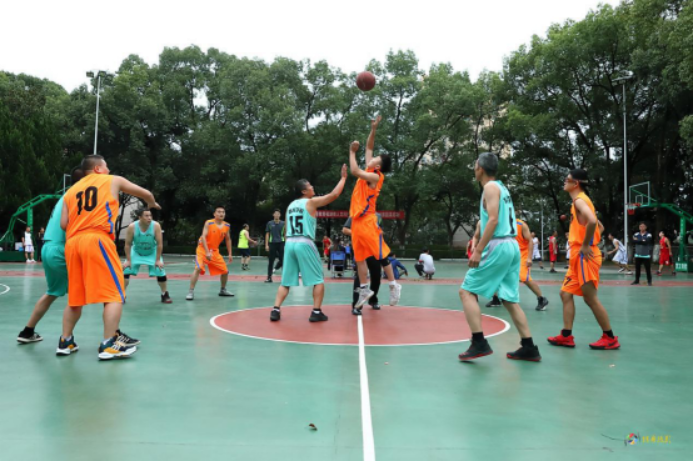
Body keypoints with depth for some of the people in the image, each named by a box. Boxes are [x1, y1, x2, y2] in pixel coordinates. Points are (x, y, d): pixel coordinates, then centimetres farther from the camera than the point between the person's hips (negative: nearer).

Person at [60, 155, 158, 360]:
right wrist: (152, 204, 47)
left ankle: (66, 342, 21)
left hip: (72, 243, 6)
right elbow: (146, 194, 25)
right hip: (97, 240, -6)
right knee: (114, 294, -4)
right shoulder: (113, 180, 15)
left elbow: (63, 224, 12)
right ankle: (109, 345, -7)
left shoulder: (71, 191, 24)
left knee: (76, 296, 17)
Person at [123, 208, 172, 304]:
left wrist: (158, 260, -20)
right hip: (136, 252, 1)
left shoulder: (156, 226, -29)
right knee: (126, 271, -8)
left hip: (152, 253, 0)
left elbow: (159, 244, -21)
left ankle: (165, 295, 8)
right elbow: (128, 244, -16)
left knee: (160, 272, -9)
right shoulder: (132, 227, -27)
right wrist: (128, 260, -15)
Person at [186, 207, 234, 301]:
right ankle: (191, 292, -18)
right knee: (198, 268, -25)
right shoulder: (209, 223, -16)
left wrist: (230, 254, 9)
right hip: (203, 249, -5)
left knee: (225, 271, 6)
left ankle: (223, 290, 28)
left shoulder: (227, 226, 0)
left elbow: (228, 240, 13)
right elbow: (203, 237, -23)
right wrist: (207, 252, -32)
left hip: (215, 251, 5)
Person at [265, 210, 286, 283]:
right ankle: (269, 278, 10)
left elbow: (285, 234, 8)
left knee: (283, 260, -4)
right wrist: (266, 245, -1)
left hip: (281, 243, 1)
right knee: (271, 261, 3)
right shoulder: (270, 223, 5)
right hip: (272, 243, 0)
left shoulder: (283, 224, 6)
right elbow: (267, 234, 6)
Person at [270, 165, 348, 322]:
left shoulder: (291, 205, 19)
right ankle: (316, 312, 2)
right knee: (319, 280, 5)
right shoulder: (311, 202, -1)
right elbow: (334, 194, -3)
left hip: (289, 243, 6)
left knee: (286, 281, 11)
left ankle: (275, 311, 2)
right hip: (305, 244, -6)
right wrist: (343, 177, 8)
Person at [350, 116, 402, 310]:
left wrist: (352, 152, -10)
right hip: (357, 220, 8)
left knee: (381, 254, -1)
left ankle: (394, 286, 10)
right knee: (359, 257, 9)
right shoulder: (369, 170, 9)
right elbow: (369, 148, 18)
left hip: (368, 221, -8)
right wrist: (374, 129, 9)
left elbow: (355, 171, -24)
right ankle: (364, 289, 16)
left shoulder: (375, 176, -13)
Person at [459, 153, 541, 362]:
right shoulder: (502, 188, 21)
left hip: (498, 246, -9)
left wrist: (478, 250, -21)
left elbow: (493, 220, -18)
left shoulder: (490, 187, -6)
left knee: (467, 291, -4)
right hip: (512, 246, 9)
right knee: (510, 299, 12)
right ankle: (529, 348, 12)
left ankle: (479, 343, -9)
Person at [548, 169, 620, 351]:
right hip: (578, 257, 10)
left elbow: (592, 221, -32)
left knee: (591, 298, -4)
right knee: (566, 294, 9)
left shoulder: (580, 200, -12)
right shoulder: (581, 200, 19)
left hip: (584, 257, -10)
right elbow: (599, 226, 25)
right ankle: (566, 336, 12)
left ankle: (610, 338, 7)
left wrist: (585, 246, -23)